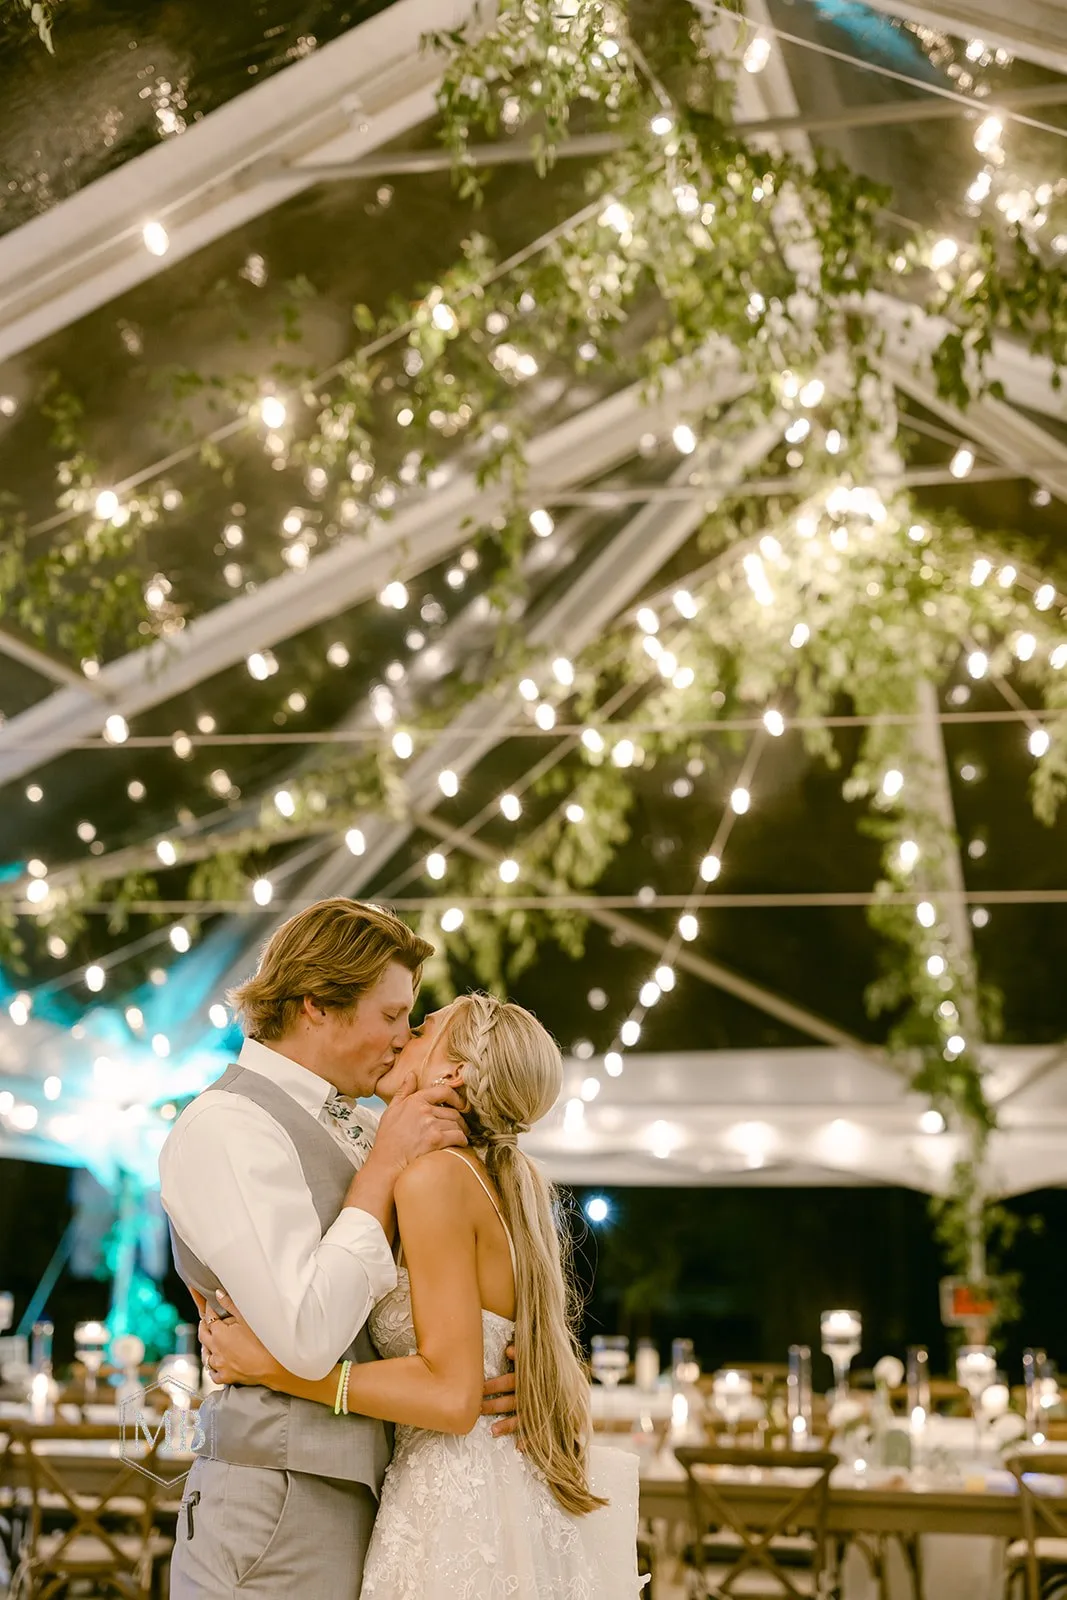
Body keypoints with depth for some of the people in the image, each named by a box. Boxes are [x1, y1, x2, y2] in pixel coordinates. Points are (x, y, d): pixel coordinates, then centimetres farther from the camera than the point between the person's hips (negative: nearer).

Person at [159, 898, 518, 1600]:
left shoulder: (357, 1123, 11)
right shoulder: (227, 1127, -15)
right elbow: (310, 1338, -24)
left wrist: (508, 1369, -4)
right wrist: (387, 1161, -16)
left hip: (368, 1500, 8)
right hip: (283, 1512, -8)